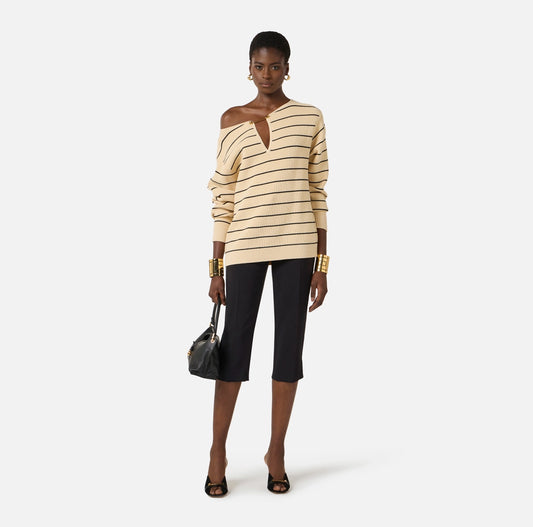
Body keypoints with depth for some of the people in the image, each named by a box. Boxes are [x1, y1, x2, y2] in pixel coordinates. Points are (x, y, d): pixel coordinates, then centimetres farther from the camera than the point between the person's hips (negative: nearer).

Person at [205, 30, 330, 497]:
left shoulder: (310, 118, 6)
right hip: (244, 245, 0)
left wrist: (321, 263, 1)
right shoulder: (232, 121, 6)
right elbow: (223, 199, 5)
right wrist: (216, 269, 3)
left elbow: (317, 192, 6)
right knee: (234, 347, 2)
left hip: (297, 246, 1)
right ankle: (218, 451, 19)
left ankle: (277, 451, 22)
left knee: (290, 346, 6)